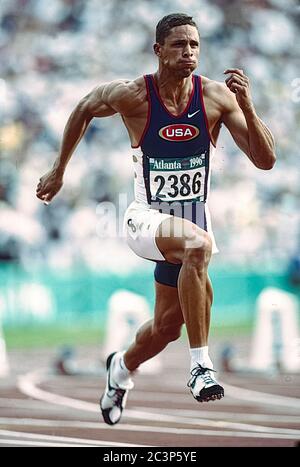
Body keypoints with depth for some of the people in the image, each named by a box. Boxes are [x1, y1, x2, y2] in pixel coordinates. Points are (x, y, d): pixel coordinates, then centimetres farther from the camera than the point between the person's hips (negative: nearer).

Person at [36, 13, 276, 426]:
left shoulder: (217, 97, -10)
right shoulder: (132, 96, -15)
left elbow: (266, 160, -11)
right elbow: (84, 110, 7)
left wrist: (247, 107, -25)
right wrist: (59, 171, 14)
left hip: (192, 219, 4)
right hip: (147, 217, -4)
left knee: (168, 326, 16)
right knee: (199, 244, -37)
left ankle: (123, 368, 51)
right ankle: (201, 366, -32)